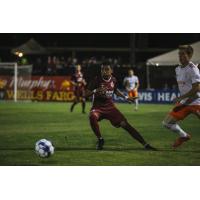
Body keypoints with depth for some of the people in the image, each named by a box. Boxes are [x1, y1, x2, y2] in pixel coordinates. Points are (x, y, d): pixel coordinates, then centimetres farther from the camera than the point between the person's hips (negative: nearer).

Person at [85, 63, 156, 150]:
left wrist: (125, 97, 17)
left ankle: (145, 144, -4)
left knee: (125, 124, -7)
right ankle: (100, 140, -14)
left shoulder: (113, 80, 0)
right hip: (98, 107, -3)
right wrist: (95, 91, -32)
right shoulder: (97, 80, -13)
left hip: (110, 107, 3)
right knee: (92, 117, -37)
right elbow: (86, 94, -15)